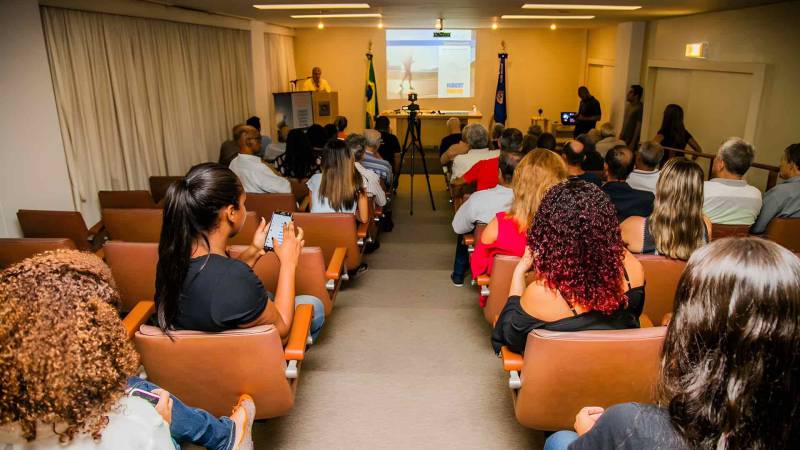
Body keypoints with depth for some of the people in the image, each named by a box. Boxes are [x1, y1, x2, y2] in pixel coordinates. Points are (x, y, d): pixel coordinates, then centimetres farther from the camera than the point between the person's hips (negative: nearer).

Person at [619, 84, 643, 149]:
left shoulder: (639, 108, -15)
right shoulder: (629, 105, 11)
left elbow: (639, 126, -16)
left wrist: (633, 143, -19)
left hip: (631, 140, -8)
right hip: (623, 139, 8)